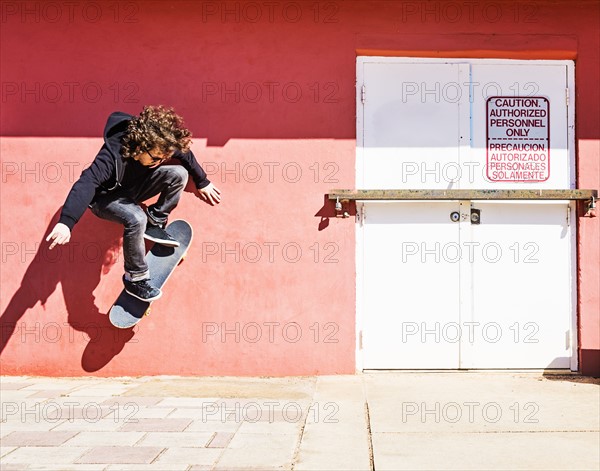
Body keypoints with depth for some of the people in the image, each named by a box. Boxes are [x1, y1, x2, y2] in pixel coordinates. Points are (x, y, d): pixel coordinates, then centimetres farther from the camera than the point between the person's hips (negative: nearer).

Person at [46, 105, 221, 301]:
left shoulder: (159, 144, -21)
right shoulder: (114, 155, -39)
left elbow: (184, 153, 0)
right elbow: (86, 183, -52)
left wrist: (203, 183, 12)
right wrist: (66, 223, -65)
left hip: (134, 188, 6)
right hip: (106, 197, -6)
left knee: (179, 173, -17)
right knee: (136, 219, -37)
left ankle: (155, 224, -1)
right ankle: (135, 279, -18)